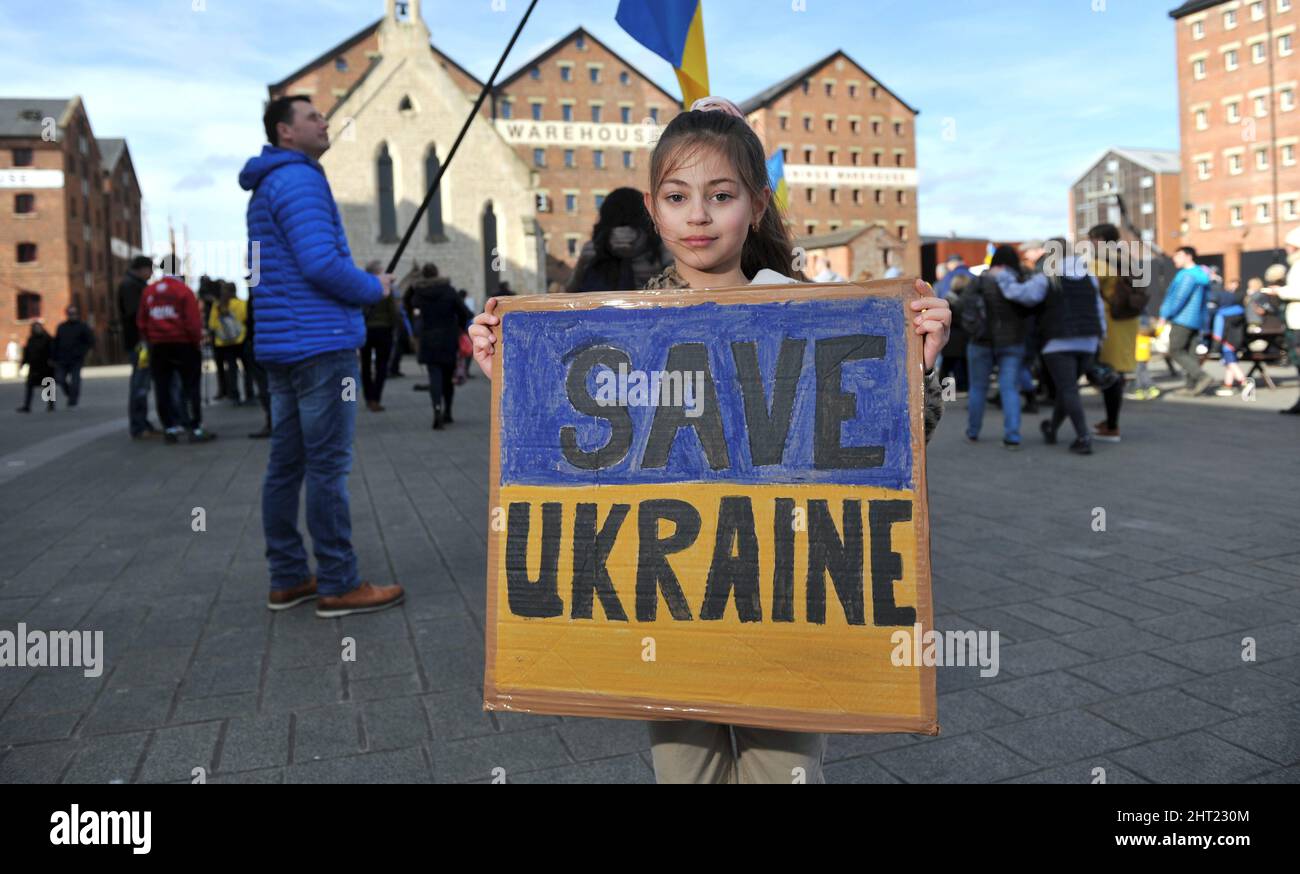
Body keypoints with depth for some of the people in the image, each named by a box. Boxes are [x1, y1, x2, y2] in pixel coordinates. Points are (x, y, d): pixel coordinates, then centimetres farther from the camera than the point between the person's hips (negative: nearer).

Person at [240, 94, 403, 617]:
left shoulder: (268, 187, 22)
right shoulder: (299, 180, -10)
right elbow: (322, 263, -21)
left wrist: (362, 287, 16)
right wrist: (375, 289, -5)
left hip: (281, 345, 10)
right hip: (321, 343, -10)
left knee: (286, 465, 10)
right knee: (328, 466, -7)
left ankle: (288, 580, 17)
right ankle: (338, 586, -1)